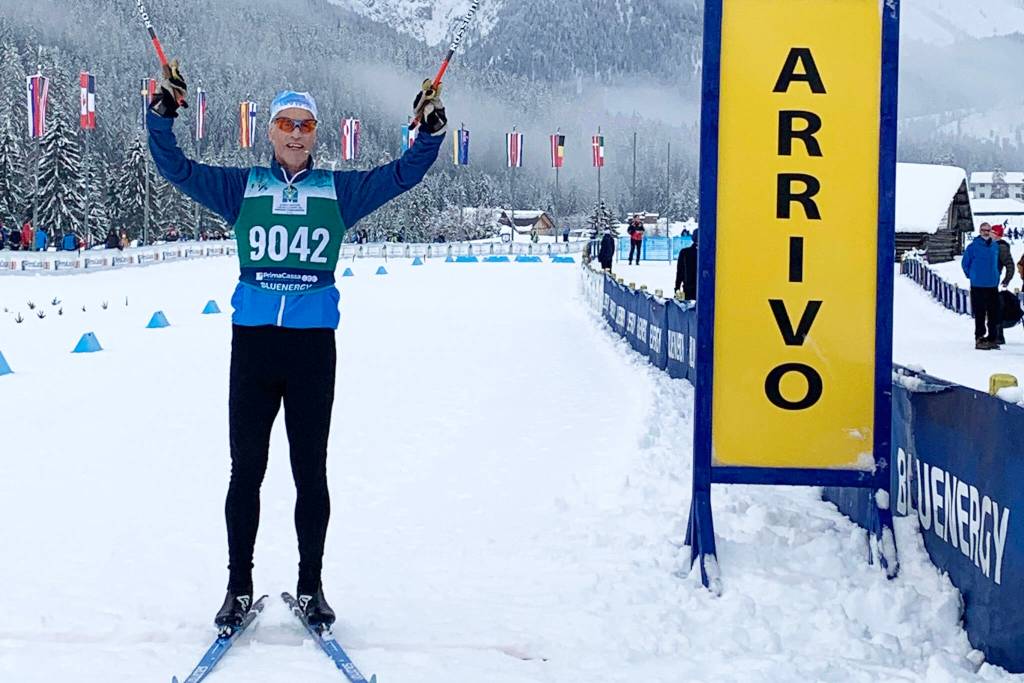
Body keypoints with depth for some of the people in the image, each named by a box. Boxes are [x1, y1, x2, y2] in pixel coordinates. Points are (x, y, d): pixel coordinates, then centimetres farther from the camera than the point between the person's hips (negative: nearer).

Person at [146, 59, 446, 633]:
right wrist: (163, 113, -2)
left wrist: (432, 128, -1)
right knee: (246, 469, 5)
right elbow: (177, 169, 8)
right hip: (252, 342, 0)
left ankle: (312, 587, 18)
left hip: (314, 346, 0)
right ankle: (240, 587, 16)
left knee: (311, 472, 7)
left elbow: (403, 174, 9)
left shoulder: (340, 191, 9)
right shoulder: (243, 188, 9)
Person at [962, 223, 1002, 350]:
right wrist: (971, 276, 6)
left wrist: (996, 276, 15)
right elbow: (965, 263, 2)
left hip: (993, 286, 5)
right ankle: (979, 339, 1)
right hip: (978, 286, -5)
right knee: (980, 314, -4)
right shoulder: (973, 247, -7)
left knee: (994, 313, 7)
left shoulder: (995, 246, 8)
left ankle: (992, 339, 16)